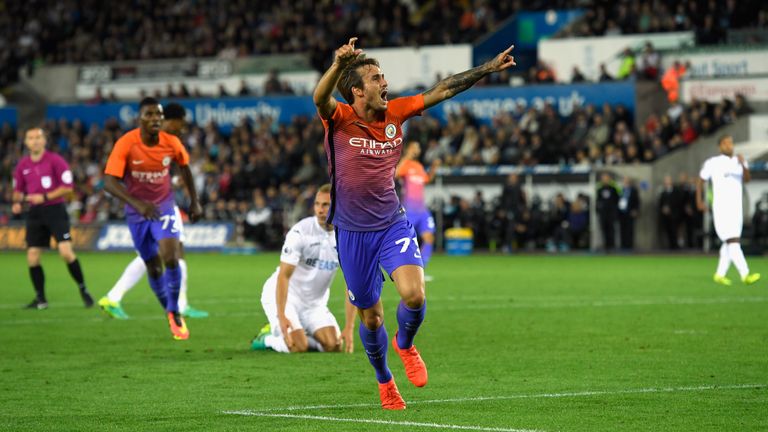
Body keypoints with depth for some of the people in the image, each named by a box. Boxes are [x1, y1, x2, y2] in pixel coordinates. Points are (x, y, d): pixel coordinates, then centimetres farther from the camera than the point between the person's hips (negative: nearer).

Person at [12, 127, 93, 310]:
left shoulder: (55, 160, -6)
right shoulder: (22, 165, 8)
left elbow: (68, 187, -9)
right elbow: (18, 189, 19)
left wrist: (45, 197, -17)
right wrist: (18, 202, -2)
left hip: (55, 210, -5)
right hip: (35, 213, 5)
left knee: (66, 252, -17)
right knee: (32, 258, -1)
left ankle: (83, 290, 0)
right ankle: (40, 299, 12)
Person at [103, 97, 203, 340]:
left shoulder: (171, 143, -12)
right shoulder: (126, 144, -20)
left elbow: (184, 167, 10)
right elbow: (109, 182, -27)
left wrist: (194, 201, 10)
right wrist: (137, 204, -40)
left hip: (164, 207, 0)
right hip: (137, 212, 0)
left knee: (171, 258, -20)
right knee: (154, 268, 7)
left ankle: (175, 313, -3)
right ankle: (171, 314, 29)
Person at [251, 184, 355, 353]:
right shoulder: (301, 231, -21)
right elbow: (284, 276, -23)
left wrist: (349, 328, -14)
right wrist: (281, 316, -33)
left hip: (315, 302, 5)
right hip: (286, 296, -5)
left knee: (333, 345, -13)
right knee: (297, 347, -23)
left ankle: (300, 335, 13)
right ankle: (268, 338, 7)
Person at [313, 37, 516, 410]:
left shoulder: (395, 112, -1)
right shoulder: (339, 119, -13)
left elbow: (442, 91, 5)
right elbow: (320, 99, -35)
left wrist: (488, 68, 3)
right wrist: (338, 65, -55)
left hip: (393, 225, 3)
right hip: (352, 232, -2)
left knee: (414, 295, -20)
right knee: (370, 316, 7)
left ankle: (405, 344, 13)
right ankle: (384, 381, 33)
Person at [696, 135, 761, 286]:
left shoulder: (739, 162, 9)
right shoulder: (712, 163, -1)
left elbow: (747, 178, -8)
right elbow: (700, 180, 9)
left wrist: (743, 165, -26)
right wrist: (699, 201, 5)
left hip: (736, 209, 6)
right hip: (721, 209, -6)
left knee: (729, 244, 9)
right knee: (733, 241, -16)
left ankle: (719, 274, 21)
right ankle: (745, 275, -25)